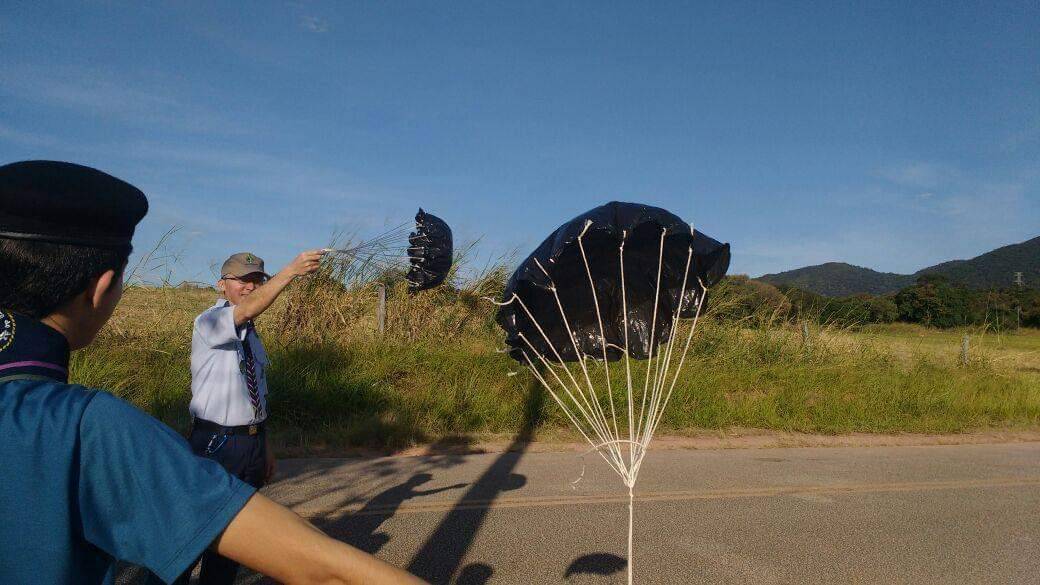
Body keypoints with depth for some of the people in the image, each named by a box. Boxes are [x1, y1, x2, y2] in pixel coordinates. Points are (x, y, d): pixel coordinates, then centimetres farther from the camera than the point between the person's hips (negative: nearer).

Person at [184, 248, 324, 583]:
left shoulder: (251, 335, 11)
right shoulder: (209, 322, -12)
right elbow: (248, 310, -35)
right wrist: (291, 271, -47)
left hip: (253, 442, 8)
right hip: (217, 443, -7)